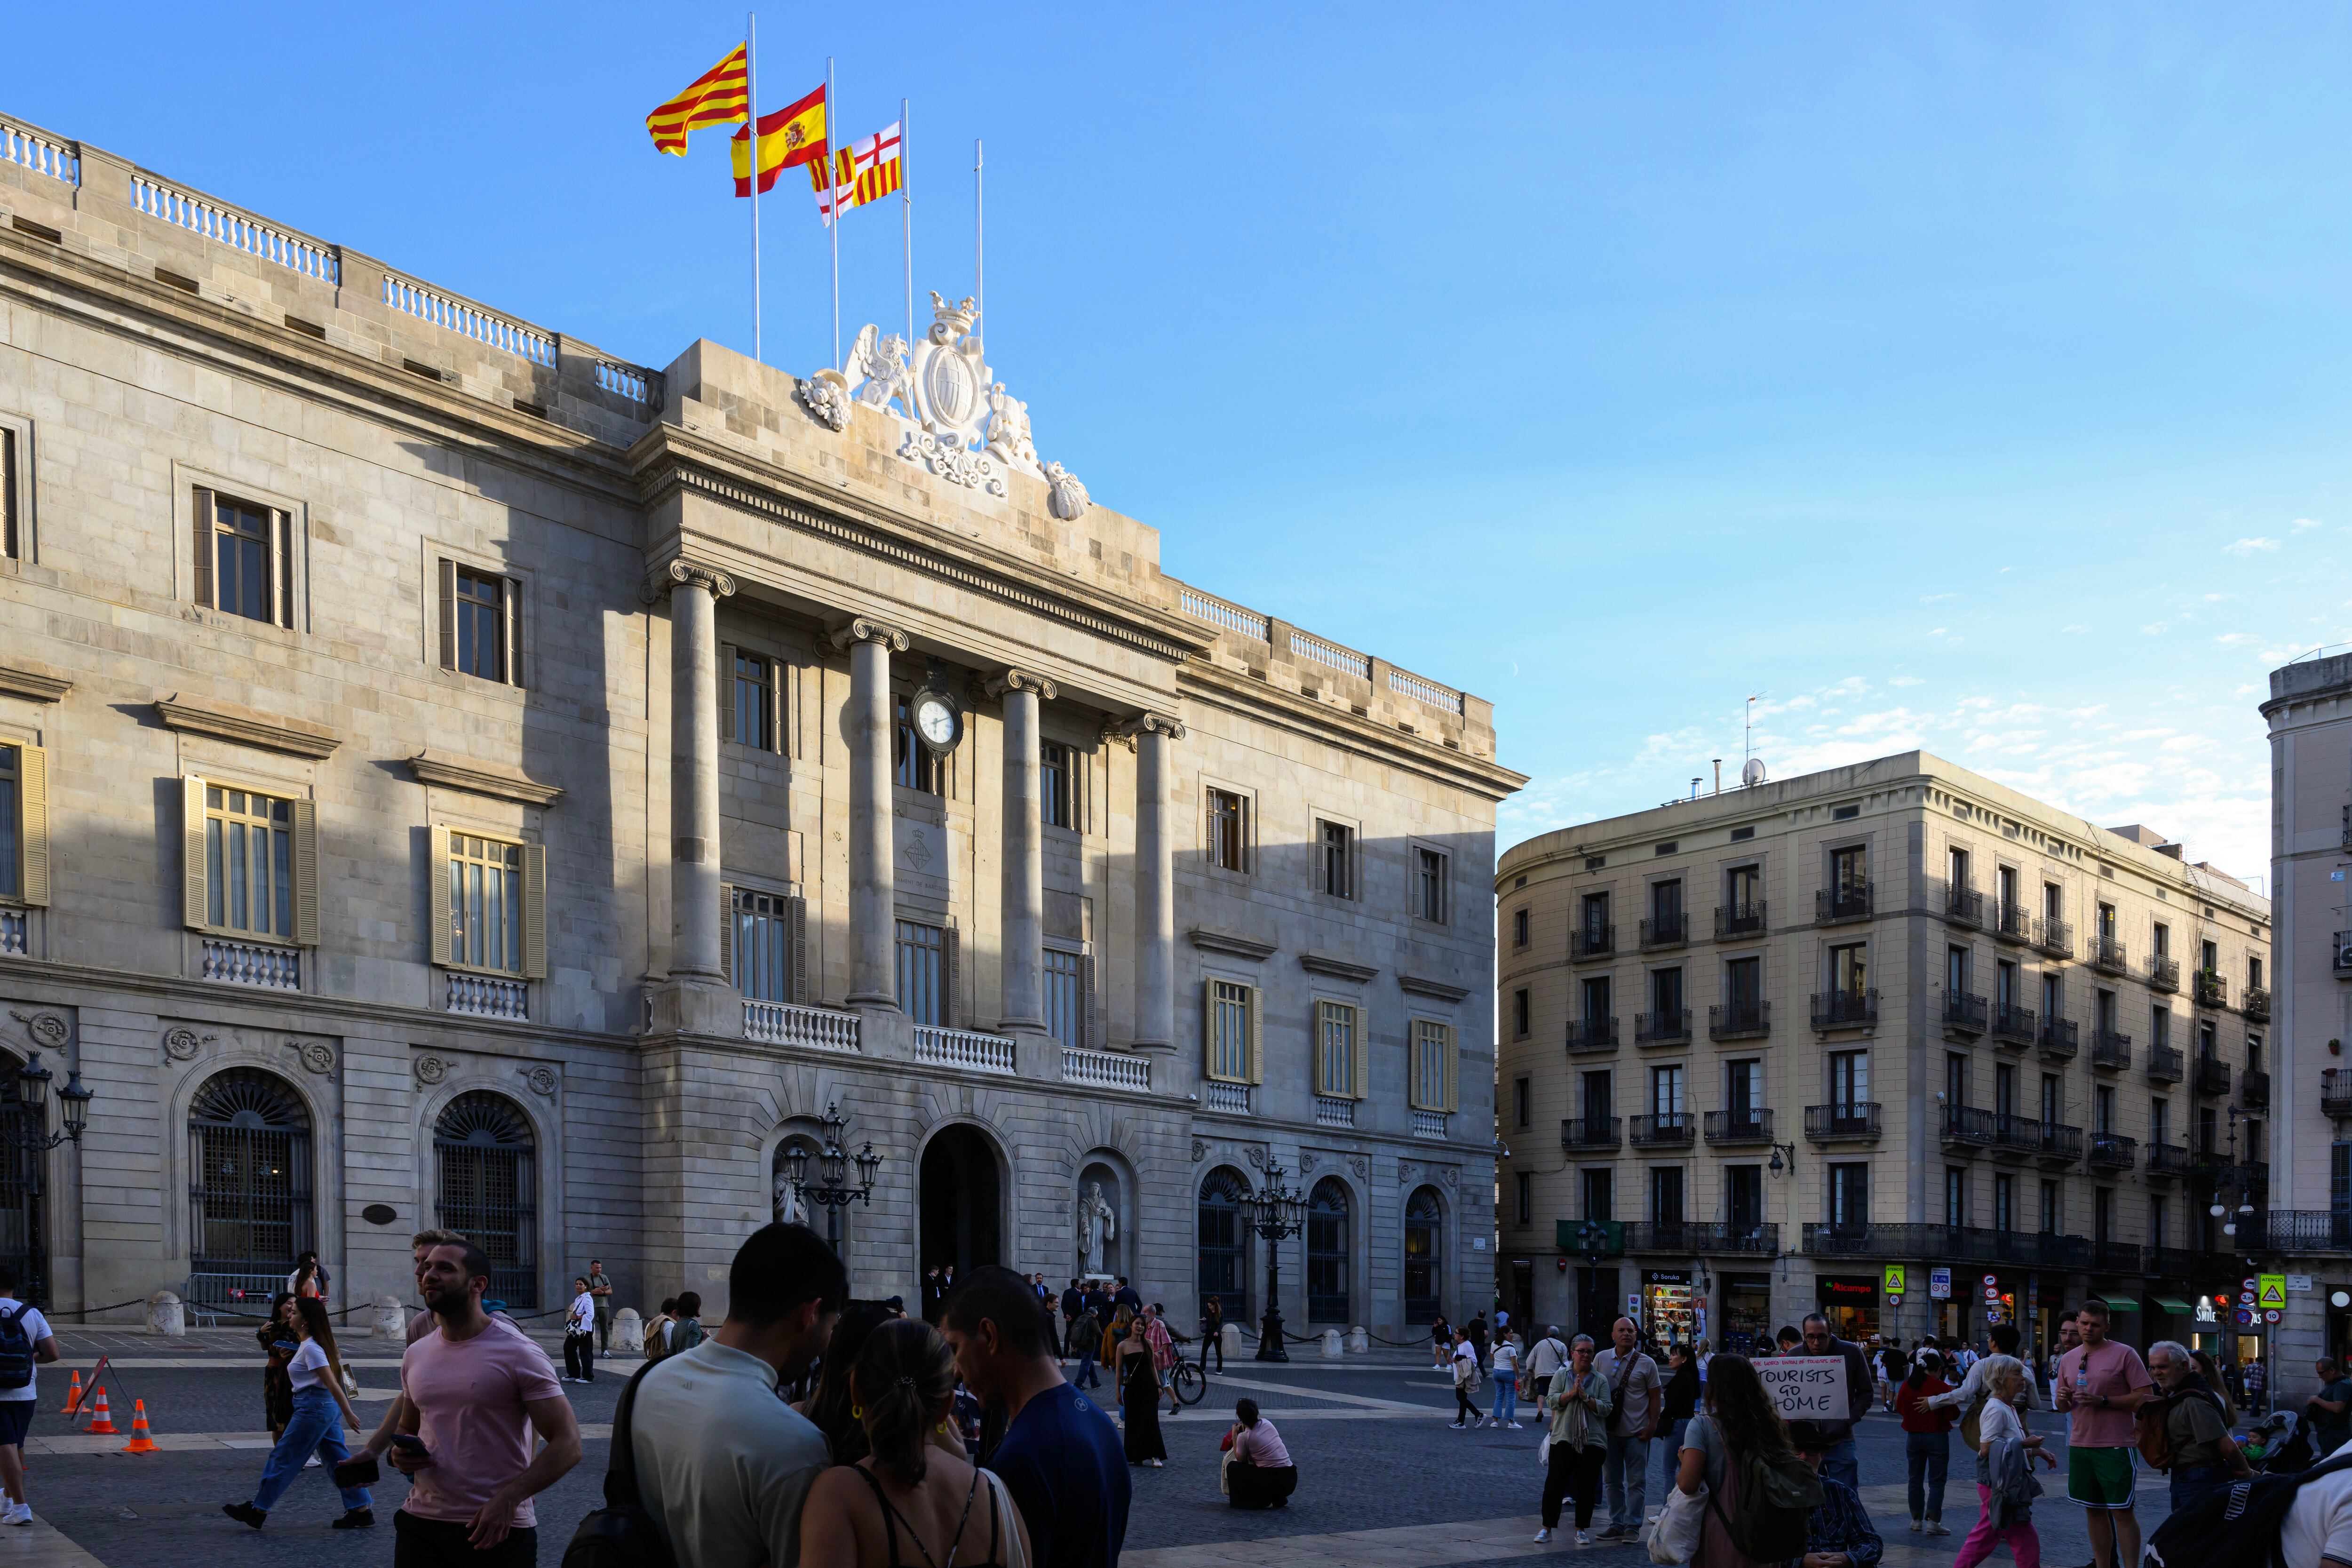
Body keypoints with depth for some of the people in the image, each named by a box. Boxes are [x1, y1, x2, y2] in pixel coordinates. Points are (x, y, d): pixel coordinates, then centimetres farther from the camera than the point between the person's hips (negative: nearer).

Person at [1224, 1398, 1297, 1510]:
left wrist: (1234, 1436, 13)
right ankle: (1279, 1499, 18)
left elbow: (1240, 1460, 9)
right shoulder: (1267, 1424, 7)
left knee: (1233, 1467, 13)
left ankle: (1260, 1501, 3)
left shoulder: (1244, 1437, -8)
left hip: (1272, 1483, -6)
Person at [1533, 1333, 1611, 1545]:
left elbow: (1606, 1409, -1)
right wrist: (1571, 1393, -16)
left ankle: (1582, 1530, 16)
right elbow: (1552, 1402, -3)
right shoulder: (1561, 1375, 6)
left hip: (1592, 1442, 1)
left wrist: (1586, 1397, -14)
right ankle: (1547, 1528, 6)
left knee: (1587, 1487, 4)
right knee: (1555, 1483, -2)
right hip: (1564, 1438, -1)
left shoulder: (1600, 1380, 6)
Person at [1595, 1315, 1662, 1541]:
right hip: (1609, 1430, 3)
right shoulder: (1601, 1359, 3)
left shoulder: (1646, 1364, -3)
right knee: (1612, 1481, 9)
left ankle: (1632, 1526, 7)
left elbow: (1656, 1396, 1)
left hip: (1637, 1433, -3)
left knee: (1636, 1482, 0)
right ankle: (1616, 1525, 17)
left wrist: (1652, 1425, -6)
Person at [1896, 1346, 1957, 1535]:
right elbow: (1952, 1414, -13)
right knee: (1936, 1481, 1)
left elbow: (1900, 1408, 9)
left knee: (1916, 1479, 13)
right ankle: (1933, 1520, -7)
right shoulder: (1942, 1387, -14)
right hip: (1937, 1437, -4)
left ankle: (1917, 1520, 17)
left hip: (1913, 1437, 4)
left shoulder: (1906, 1385, -1)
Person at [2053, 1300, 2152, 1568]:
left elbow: (2145, 1397, -10)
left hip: (2114, 1446, -5)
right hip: (2079, 1445, 5)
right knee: (2094, 1511, 11)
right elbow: (2062, 1406, 20)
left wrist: (2103, 1401, -19)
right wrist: (2062, 1399, -5)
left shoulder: (2124, 1354, -6)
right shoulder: (2068, 1359, 10)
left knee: (2122, 1511, -3)